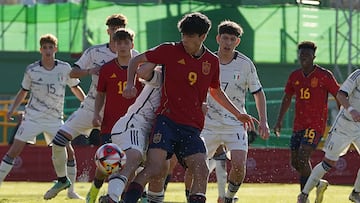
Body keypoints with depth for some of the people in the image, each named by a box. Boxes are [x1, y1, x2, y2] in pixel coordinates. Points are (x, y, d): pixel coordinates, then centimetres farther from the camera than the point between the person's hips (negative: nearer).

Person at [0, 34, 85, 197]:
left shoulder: (64, 68, -1)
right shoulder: (31, 70, -3)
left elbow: (75, 88, 12)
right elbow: (23, 91, 9)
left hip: (55, 119, 1)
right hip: (32, 117, -1)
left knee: (69, 152, -8)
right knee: (14, 151, -8)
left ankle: (70, 190, 5)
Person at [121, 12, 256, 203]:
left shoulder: (212, 61, 11)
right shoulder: (170, 51, 0)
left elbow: (216, 91, 29)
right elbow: (136, 60, 6)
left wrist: (238, 114, 30)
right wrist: (130, 84, -9)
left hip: (192, 128, 4)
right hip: (167, 120, -4)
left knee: (202, 171, -14)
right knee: (156, 169, -20)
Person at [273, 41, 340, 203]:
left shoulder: (324, 75, -7)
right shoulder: (295, 76, 8)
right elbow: (287, 98, 20)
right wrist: (279, 121, 16)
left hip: (316, 124, -6)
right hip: (298, 125, 6)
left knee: (302, 158, -19)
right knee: (295, 162, 8)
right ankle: (319, 184, 29)